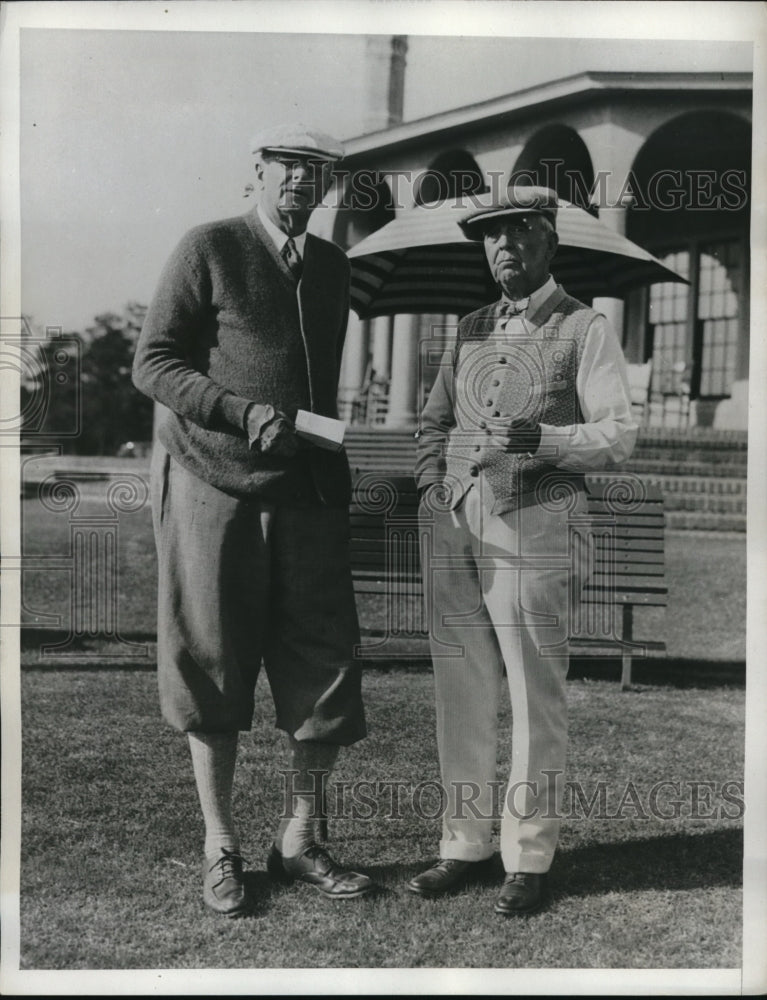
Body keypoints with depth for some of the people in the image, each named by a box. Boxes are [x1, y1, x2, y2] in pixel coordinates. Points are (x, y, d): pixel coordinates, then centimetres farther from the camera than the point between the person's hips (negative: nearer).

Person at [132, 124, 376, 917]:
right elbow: (152, 364, -5)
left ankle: (297, 842, 17)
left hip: (308, 494, 5)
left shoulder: (331, 266, 16)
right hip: (213, 483, -4)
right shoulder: (207, 249, -1)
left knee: (324, 666, 2)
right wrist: (244, 412, -18)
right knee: (213, 669, 3)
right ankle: (220, 851, 16)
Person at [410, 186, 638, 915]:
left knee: (535, 695, 0)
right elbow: (433, 424, 23)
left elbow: (617, 435, -5)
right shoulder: (470, 331, 17)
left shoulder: (585, 330, 3)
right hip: (453, 527, 5)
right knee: (462, 690, 7)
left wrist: (543, 438, -22)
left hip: (533, 527, -4)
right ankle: (464, 845, 17)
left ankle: (528, 859, 11)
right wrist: (432, 490, 5)